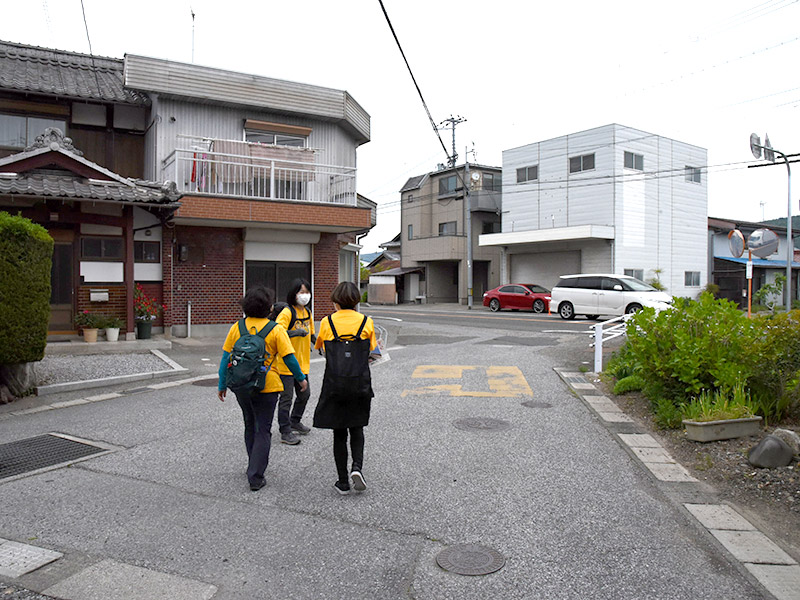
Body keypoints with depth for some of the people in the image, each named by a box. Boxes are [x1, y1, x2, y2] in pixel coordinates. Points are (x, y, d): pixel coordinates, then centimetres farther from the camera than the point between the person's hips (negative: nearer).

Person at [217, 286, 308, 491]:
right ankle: (255, 477, 1)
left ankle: (255, 466, 36)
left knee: (250, 427, 22)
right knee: (263, 431, 5)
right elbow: (289, 358, -9)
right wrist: (301, 379, 5)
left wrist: (222, 384, 9)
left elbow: (226, 357, 1)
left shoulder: (237, 327, 0)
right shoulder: (276, 329, -10)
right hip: (266, 387, -4)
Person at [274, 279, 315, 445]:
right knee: (286, 397, -1)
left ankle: (295, 422, 38)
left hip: (302, 363, 8)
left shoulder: (307, 312, 11)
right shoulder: (287, 312, -15)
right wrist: (296, 332, -34)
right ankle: (285, 432, 8)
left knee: (304, 394, 18)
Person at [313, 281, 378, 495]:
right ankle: (357, 466, -1)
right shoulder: (366, 322, -2)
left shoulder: (327, 323, -3)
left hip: (334, 386, -1)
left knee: (339, 433, 10)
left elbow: (321, 347, 9)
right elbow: (370, 354, 3)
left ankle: (343, 482, 15)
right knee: (356, 429, 19)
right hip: (360, 385, 1)